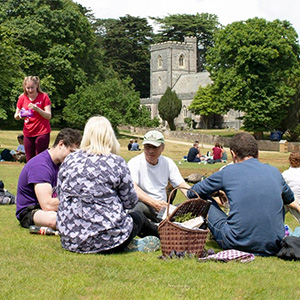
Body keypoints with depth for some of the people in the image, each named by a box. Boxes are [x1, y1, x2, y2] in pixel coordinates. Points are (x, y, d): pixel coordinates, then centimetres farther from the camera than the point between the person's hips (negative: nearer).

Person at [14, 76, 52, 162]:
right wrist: (19, 116, -16)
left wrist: (37, 109, -28)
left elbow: (49, 116, -12)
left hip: (42, 132, -4)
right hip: (28, 133, 4)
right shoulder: (22, 98, 3)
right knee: (29, 160, 5)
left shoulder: (44, 97, -7)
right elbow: (16, 116, 9)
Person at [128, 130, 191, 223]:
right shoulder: (135, 163, -6)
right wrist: (154, 203, -36)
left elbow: (182, 185, 10)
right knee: (139, 206, -39)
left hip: (163, 208, 5)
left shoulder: (168, 163, 10)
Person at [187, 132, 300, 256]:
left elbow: (192, 193, 14)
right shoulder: (274, 172, 9)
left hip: (238, 243, -3)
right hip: (273, 246, 3)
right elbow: (290, 200, 31)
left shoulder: (228, 172, -1)